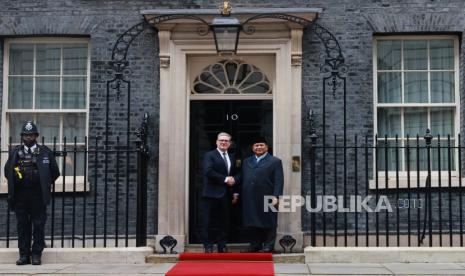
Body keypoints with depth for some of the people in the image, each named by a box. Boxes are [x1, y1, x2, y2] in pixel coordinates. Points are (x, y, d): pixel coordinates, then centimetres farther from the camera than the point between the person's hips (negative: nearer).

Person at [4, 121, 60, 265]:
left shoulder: (45, 152, 3)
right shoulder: (15, 153, 10)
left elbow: (55, 172, 8)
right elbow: (7, 171, 19)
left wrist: (44, 185, 8)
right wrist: (15, 183, 11)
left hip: (38, 195, -2)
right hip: (20, 195, 2)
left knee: (39, 225, 0)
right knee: (22, 226, 5)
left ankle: (36, 254, 7)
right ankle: (24, 255, 12)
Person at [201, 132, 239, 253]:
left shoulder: (231, 158, 17)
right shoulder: (210, 155, -2)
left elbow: (234, 176, 20)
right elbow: (208, 172, -16)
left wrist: (235, 193, 11)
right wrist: (225, 179, -15)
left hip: (226, 194, 6)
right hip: (212, 194, -6)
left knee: (225, 221, 8)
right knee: (207, 221, -2)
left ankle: (222, 246, 15)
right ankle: (208, 246, 4)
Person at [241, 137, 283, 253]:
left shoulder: (275, 161, 3)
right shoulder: (246, 162, 18)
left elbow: (279, 181, -4)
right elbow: (242, 179, 17)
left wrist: (276, 196, -14)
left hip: (267, 198, -4)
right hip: (250, 199, 4)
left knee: (269, 223, 0)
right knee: (252, 224, 7)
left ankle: (268, 246, 7)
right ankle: (255, 245, 15)